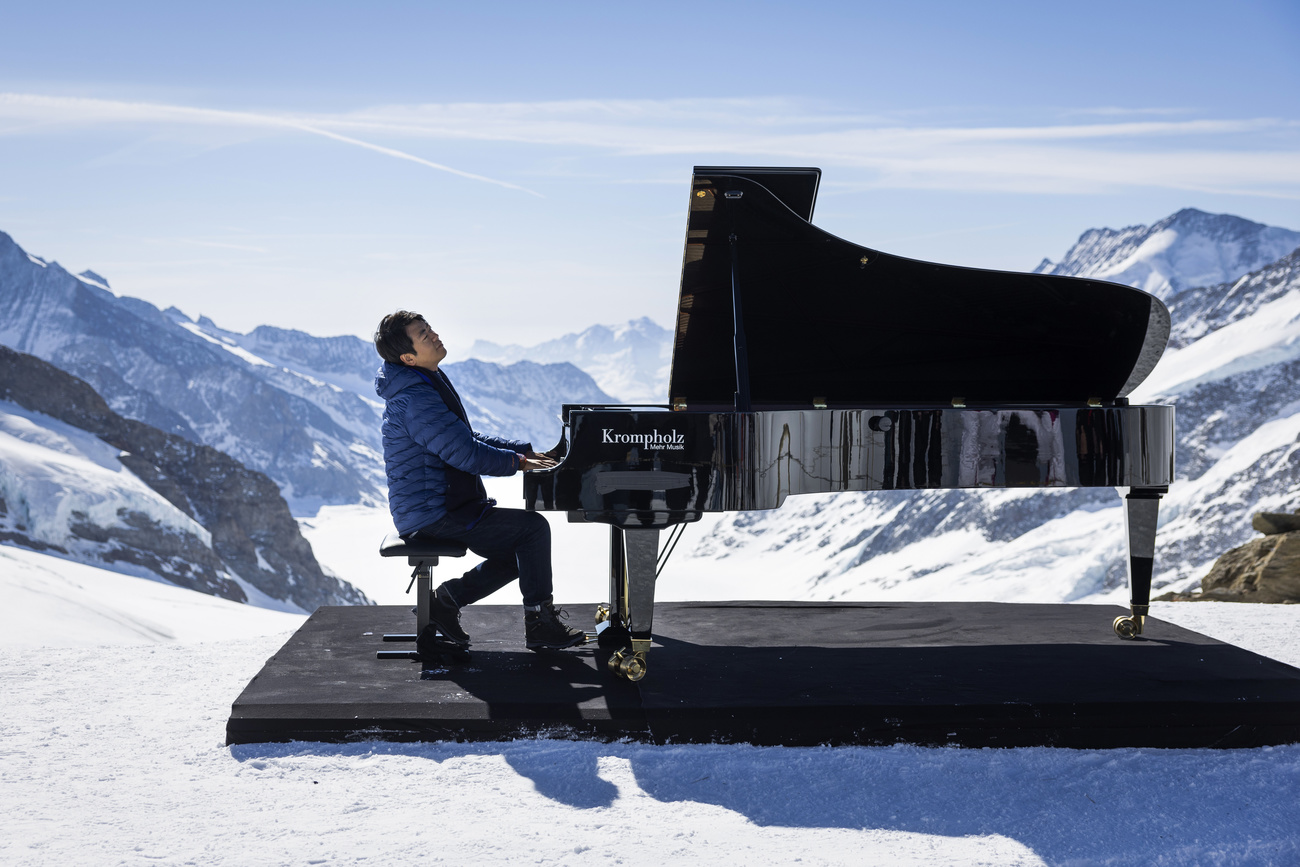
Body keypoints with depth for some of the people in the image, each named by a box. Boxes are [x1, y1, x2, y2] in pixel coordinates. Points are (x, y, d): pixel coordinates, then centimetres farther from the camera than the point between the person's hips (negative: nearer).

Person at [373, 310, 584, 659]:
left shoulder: (430, 383, 12)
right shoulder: (414, 400, -22)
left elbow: (467, 439, 20)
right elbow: (467, 455, -24)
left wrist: (524, 450, 9)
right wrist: (516, 461, -8)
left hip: (444, 504, 10)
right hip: (432, 515, -10)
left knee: (517, 557, 10)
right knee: (533, 526, -13)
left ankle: (445, 601, 10)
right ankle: (540, 623, -4)